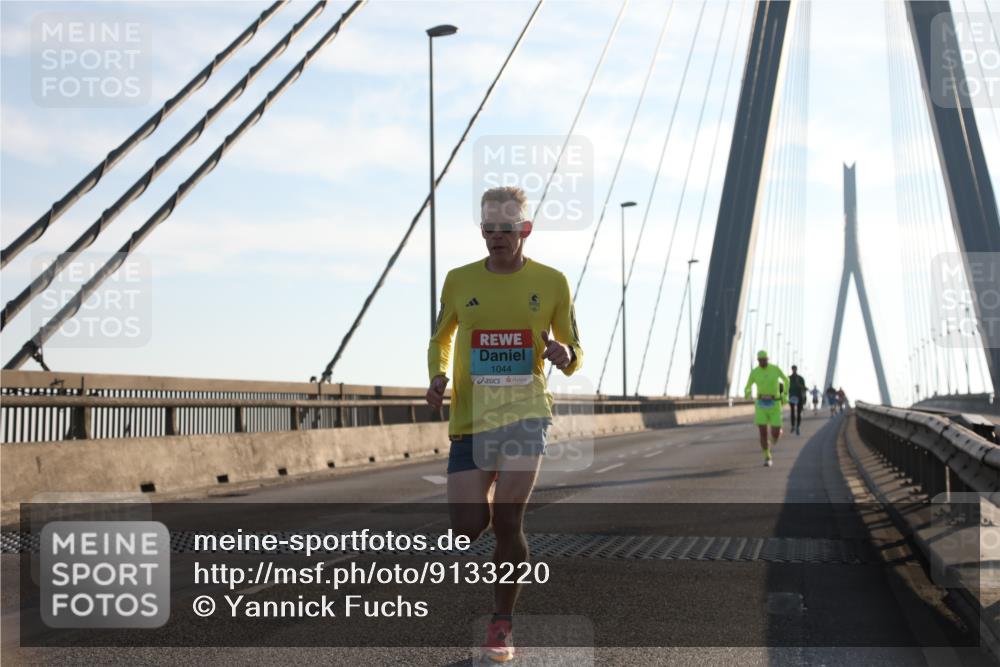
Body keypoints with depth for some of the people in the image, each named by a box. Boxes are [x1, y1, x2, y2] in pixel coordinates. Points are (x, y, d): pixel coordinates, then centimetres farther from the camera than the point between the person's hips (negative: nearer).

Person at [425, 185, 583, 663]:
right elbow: (440, 340, 20)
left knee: (507, 521, -9)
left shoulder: (551, 282, 2)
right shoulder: (459, 280, 6)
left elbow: (576, 355, 9)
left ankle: (502, 625, 8)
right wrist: (437, 376, -1)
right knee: (468, 528, -3)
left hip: (525, 413, -2)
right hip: (470, 419, 2)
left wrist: (565, 354, -15)